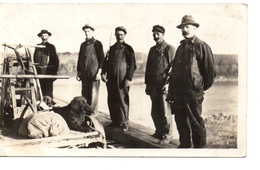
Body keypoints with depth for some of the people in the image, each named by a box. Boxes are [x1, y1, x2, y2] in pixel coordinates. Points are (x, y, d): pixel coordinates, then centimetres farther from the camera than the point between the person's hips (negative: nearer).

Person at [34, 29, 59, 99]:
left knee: (48, 90, -5)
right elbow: (34, 59, 16)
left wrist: (55, 72, -6)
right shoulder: (37, 46, 13)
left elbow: (56, 60, 1)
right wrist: (35, 70, 8)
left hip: (48, 71, -3)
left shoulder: (51, 47, 4)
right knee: (40, 89, 6)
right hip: (39, 71, 3)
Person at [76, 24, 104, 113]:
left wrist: (99, 72, -12)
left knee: (93, 95, -3)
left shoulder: (97, 43, -1)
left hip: (94, 73, -6)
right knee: (84, 94, 7)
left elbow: (101, 59, -5)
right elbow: (79, 58, 20)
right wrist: (78, 72, 13)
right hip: (84, 74, 6)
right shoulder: (83, 44, 17)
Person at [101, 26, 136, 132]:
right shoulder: (112, 48, 17)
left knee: (122, 100, -4)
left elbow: (132, 65, -3)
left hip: (122, 79, -5)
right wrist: (103, 73, 1)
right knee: (111, 101, 7)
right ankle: (115, 121, 18)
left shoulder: (128, 49, 2)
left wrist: (128, 79, -11)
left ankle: (124, 122, 5)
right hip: (110, 78, 5)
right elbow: (106, 61, 16)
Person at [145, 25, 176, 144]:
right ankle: (159, 132, 23)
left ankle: (167, 135, 7)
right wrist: (147, 84, 13)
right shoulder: (152, 50, 16)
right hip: (153, 86, 6)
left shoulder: (169, 49, -2)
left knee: (165, 112, -3)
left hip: (164, 86, -6)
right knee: (155, 112, 10)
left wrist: (168, 84, -15)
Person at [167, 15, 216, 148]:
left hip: (193, 92, -7)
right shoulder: (181, 47, 17)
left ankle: (199, 146, 13)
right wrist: (171, 91, 11)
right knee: (180, 120, 13)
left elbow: (210, 71, -5)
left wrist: (203, 88, 0)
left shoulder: (202, 46, -5)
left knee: (195, 121, 0)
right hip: (178, 91, 7)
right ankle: (185, 144, 26)